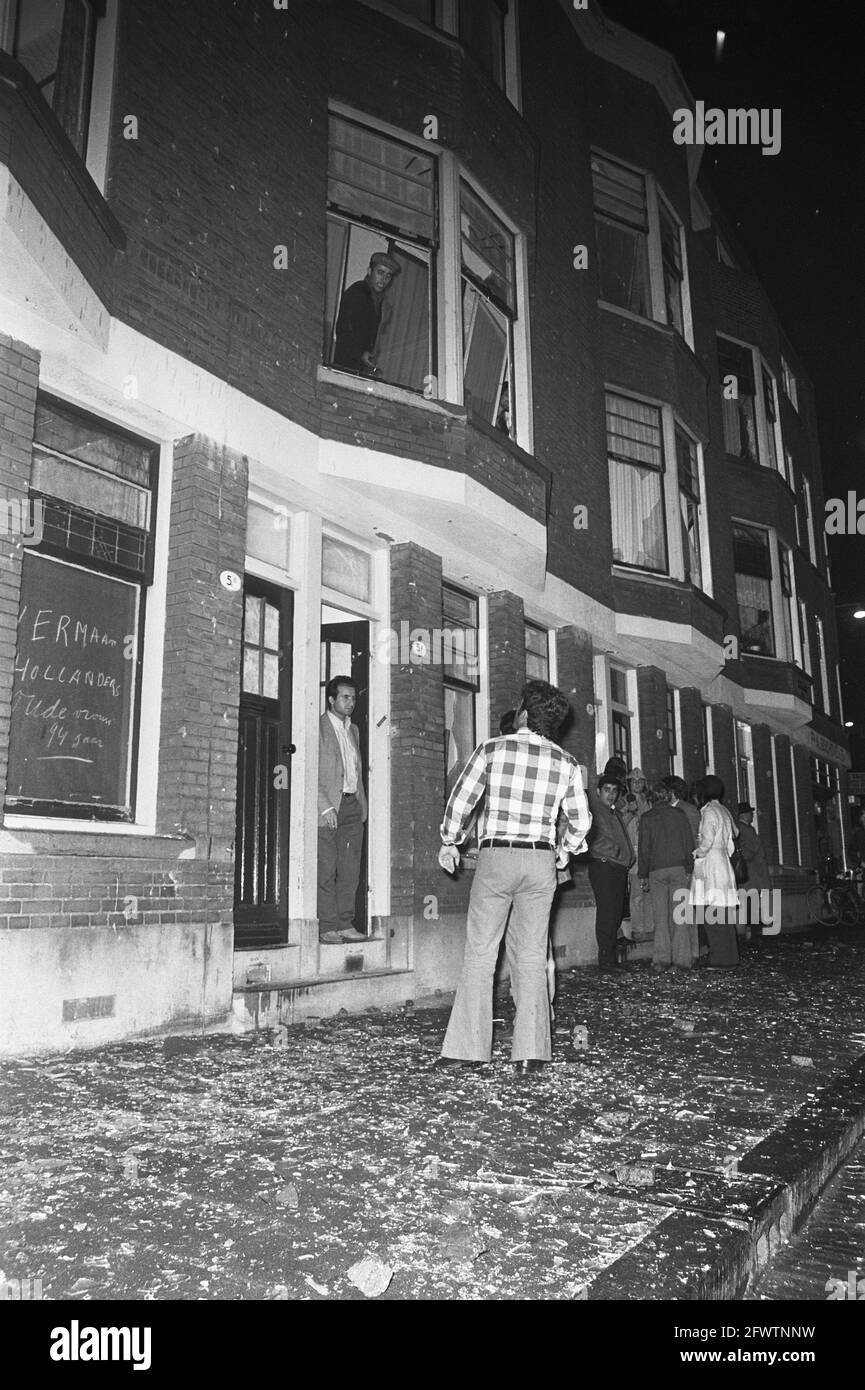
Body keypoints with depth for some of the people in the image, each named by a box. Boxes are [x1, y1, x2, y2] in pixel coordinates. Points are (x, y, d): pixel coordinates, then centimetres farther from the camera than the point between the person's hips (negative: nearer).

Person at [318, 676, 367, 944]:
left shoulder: (353, 729, 19)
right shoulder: (318, 727, -4)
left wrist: (362, 804, 13)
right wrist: (325, 807, -15)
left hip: (352, 805, 7)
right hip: (328, 806, -7)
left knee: (350, 870, 6)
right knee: (326, 870, -5)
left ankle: (346, 924, 12)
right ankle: (327, 927, 0)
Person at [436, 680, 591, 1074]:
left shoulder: (492, 749, -2)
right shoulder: (566, 763, 4)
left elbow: (460, 801, 1)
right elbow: (580, 821, 5)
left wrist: (449, 843, 15)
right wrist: (564, 851, 24)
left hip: (496, 855, -2)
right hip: (541, 860, 2)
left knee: (479, 953, 4)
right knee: (532, 956, 8)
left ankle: (468, 1047, 6)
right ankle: (531, 1052, 9)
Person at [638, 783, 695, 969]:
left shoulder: (647, 818, 1)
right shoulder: (679, 815, 5)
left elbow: (644, 849, 0)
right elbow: (689, 843, 5)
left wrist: (643, 876, 4)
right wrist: (689, 870, 10)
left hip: (656, 871, -1)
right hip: (679, 869, 1)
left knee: (660, 917, 3)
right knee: (680, 915, 4)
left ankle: (661, 959, 0)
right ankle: (683, 959, 2)